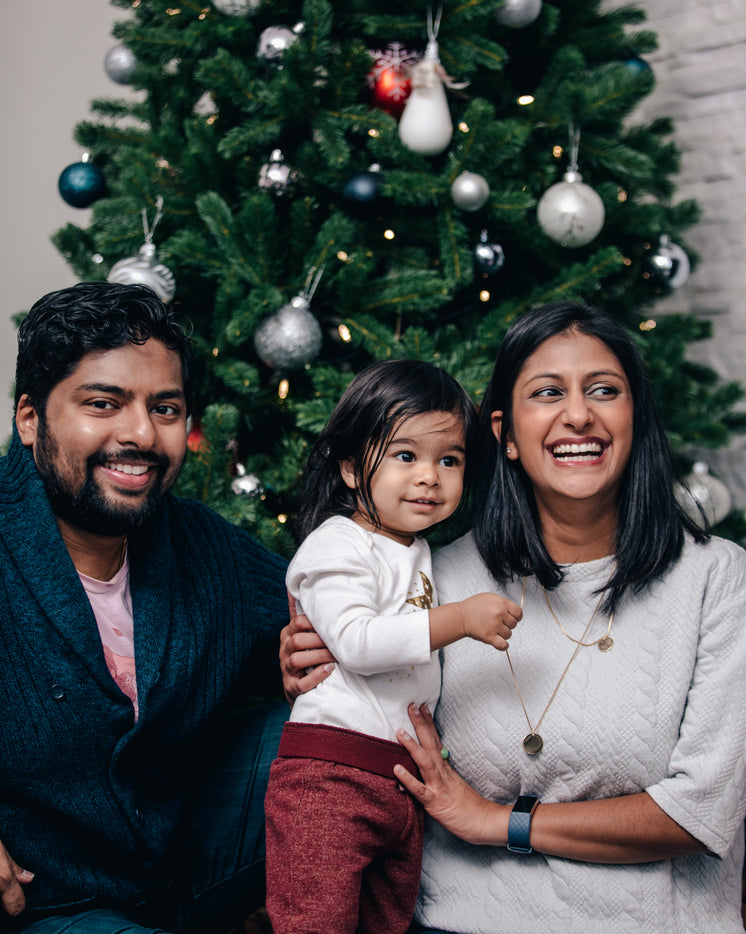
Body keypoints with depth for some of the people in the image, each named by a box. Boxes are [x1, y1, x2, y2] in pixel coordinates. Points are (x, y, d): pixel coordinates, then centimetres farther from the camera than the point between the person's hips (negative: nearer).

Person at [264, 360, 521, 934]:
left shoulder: (418, 551, 17)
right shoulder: (338, 546, -10)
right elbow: (356, 641, -26)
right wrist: (460, 618, -28)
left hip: (405, 780, 9)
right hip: (331, 778, -8)